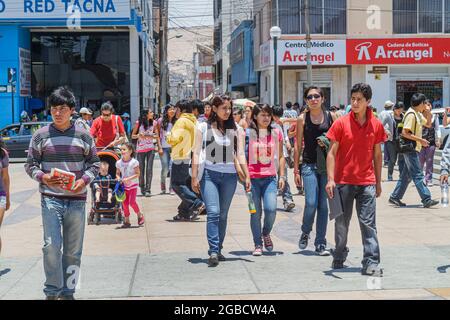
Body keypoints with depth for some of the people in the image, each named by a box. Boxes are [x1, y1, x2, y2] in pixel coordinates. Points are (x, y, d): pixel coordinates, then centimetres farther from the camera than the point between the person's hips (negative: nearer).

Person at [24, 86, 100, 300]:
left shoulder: (83, 136, 5)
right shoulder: (41, 136, 3)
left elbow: (94, 163, 10)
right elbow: (30, 164, 7)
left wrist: (85, 180, -9)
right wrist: (42, 177, -13)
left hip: (77, 199, 2)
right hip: (50, 198, -1)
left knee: (73, 250, 7)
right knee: (51, 245, -12)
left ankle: (68, 291, 18)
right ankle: (52, 291, 1)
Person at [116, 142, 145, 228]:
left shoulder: (134, 162, -14)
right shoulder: (119, 163, -1)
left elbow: (138, 174, -14)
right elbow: (117, 173, 9)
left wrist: (128, 179, -23)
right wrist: (118, 178, -13)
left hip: (133, 185, -4)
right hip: (124, 185, 4)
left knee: (132, 202, -13)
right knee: (125, 203, 3)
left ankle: (140, 215, 12)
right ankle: (126, 221, 13)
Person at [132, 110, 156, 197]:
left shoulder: (153, 123, 3)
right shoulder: (139, 123, -3)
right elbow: (133, 136, 1)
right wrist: (139, 135, -17)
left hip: (151, 149, 1)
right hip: (140, 149, -1)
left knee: (149, 169, -7)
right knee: (141, 169, 5)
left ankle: (148, 189, -7)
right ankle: (142, 188, 20)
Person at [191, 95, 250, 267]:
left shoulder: (235, 130, 8)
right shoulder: (204, 128, 3)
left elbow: (240, 154, 6)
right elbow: (196, 153, 2)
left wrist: (247, 176, -2)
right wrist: (194, 177, -4)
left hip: (230, 176, 3)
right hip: (210, 174, -3)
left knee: (223, 215, 8)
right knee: (213, 212, -16)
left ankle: (218, 249, 19)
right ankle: (213, 252, -19)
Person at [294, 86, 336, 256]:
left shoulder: (331, 116, 5)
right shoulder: (302, 119, 4)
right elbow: (298, 145, 6)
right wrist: (296, 170, 3)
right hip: (309, 165, -1)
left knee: (323, 205, 2)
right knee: (311, 203, -11)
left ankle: (321, 243, 10)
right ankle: (305, 232, 17)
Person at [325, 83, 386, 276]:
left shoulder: (376, 125, 4)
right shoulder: (341, 123, -3)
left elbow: (377, 155, 11)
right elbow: (332, 153, -4)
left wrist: (378, 182, 12)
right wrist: (330, 179, -12)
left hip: (367, 182, 1)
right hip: (343, 181, -1)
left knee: (368, 223, -4)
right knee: (341, 223, 10)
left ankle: (371, 263, -4)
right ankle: (339, 259, 26)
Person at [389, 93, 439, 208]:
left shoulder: (418, 114, 15)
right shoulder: (411, 114, -14)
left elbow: (428, 124, 27)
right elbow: (405, 133, -21)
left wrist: (428, 113, 10)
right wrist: (420, 140, -21)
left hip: (414, 148, 10)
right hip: (410, 148, -10)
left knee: (407, 175, 12)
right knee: (418, 175, -10)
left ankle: (395, 197, 17)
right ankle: (427, 200, -12)